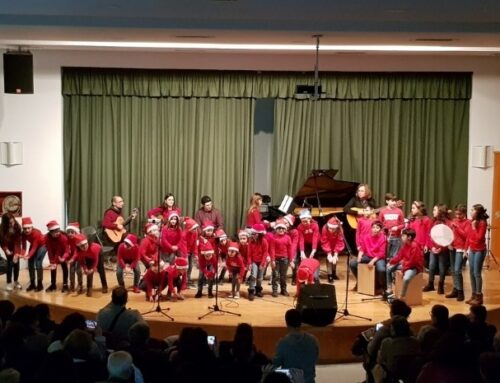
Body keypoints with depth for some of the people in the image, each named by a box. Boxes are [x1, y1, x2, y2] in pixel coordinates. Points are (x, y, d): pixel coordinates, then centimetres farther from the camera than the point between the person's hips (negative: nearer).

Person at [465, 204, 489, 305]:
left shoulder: (482, 223, -15)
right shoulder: (472, 222, 7)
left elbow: (479, 238, -21)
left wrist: (474, 227, -18)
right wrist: (466, 249, 10)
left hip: (480, 251, -8)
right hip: (472, 250, 8)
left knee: (477, 273, -5)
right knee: (471, 273, 10)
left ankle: (479, 297, 2)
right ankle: (474, 295, 19)